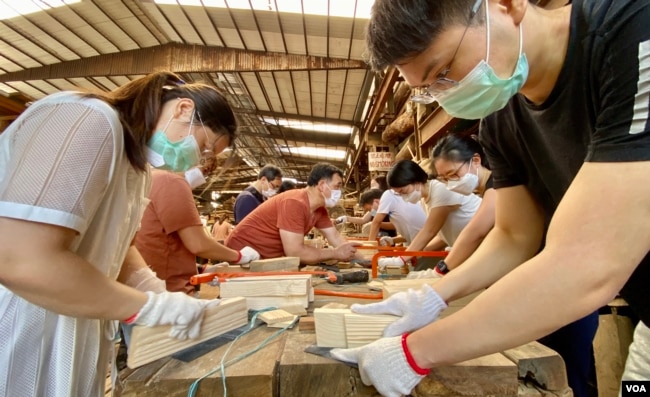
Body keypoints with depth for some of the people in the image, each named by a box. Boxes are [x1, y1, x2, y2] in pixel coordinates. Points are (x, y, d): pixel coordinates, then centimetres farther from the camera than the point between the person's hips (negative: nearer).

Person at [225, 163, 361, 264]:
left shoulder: (319, 209, -1)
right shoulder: (295, 203, -28)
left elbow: (336, 237, 4)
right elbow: (295, 252, -31)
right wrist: (336, 253, -22)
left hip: (267, 259, 8)